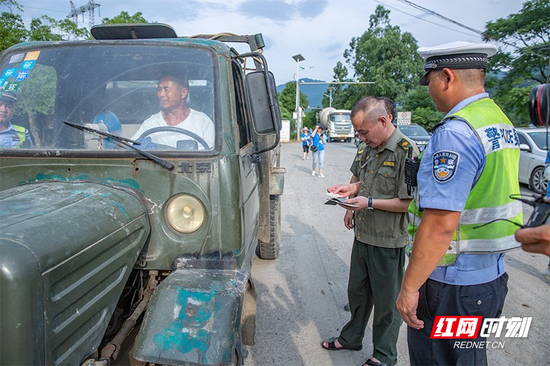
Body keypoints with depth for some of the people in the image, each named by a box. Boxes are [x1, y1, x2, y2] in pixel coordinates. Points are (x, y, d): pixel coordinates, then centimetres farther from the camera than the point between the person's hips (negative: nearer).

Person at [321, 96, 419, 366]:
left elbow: (410, 202, -22)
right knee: (357, 291, 22)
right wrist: (350, 189, 4)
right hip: (363, 235, 8)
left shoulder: (406, 151, -19)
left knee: (386, 301, 10)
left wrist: (370, 202, -23)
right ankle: (351, 338, 44)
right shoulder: (371, 149, 8)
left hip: (388, 242, -8)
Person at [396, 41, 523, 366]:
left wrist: (410, 286, -18)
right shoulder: (503, 123, 9)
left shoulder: (456, 132, -23)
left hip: (453, 284, -9)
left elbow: (440, 226, -27)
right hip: (492, 276, 10)